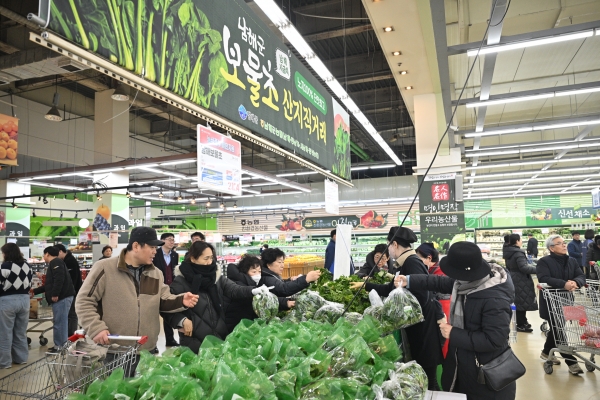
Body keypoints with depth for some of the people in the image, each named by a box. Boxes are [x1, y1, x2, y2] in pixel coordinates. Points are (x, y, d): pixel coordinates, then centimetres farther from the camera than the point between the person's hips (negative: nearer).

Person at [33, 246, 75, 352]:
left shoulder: (55, 262, -7)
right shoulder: (53, 264, 26)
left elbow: (59, 279, -22)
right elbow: (49, 285, 31)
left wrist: (55, 294, -23)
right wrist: (34, 291, 36)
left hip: (62, 297, -10)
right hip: (62, 297, 10)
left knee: (59, 322, -5)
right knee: (60, 322, 13)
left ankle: (60, 346, 0)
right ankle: (61, 345, 20)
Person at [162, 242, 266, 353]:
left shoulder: (216, 277, 5)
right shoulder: (181, 281, -8)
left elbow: (234, 290, -7)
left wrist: (254, 291, -24)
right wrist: (182, 321, -19)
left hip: (219, 336, 4)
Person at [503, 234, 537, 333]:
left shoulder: (508, 252, 9)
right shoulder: (518, 253, -20)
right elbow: (524, 268, -27)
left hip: (513, 280, 9)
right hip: (521, 281, -9)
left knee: (518, 301, 17)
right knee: (522, 301, -1)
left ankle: (522, 322, 29)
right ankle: (521, 325, 6)